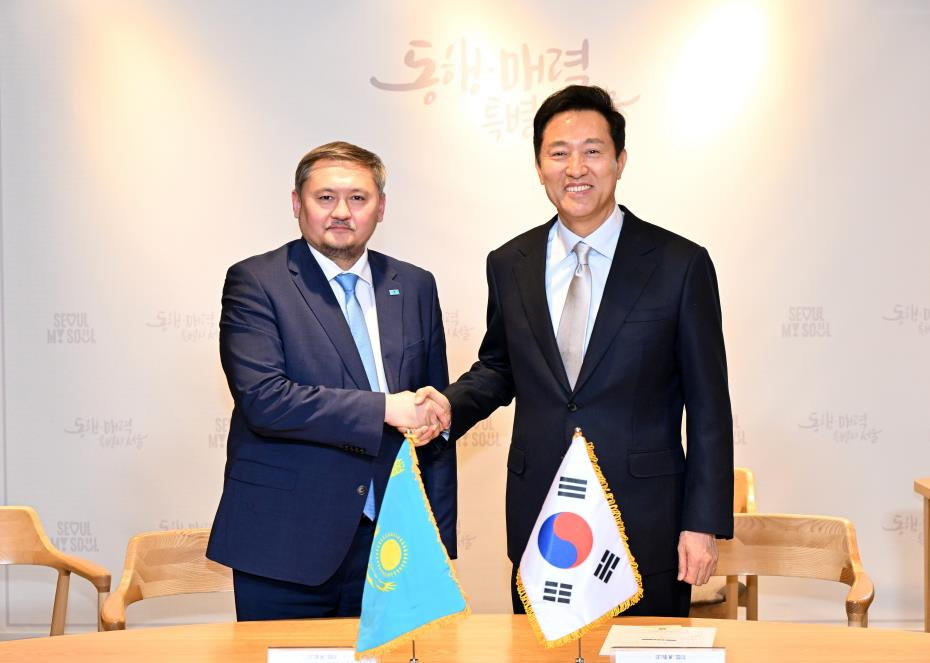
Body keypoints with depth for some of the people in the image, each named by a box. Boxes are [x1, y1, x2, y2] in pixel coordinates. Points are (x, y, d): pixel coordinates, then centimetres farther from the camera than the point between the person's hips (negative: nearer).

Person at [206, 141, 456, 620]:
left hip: (390, 544, 4)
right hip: (284, 545, -3)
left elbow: (435, 416, 13)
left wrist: (439, 541, 9)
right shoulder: (254, 283, -3)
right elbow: (262, 398, -17)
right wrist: (383, 409, -19)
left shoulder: (415, 287, 10)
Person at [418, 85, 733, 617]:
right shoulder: (509, 265, 6)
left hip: (646, 531, -3)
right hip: (538, 519, 3)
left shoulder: (680, 264, -4)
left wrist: (704, 523, -6)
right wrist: (451, 404, -2)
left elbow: (709, 408, -3)